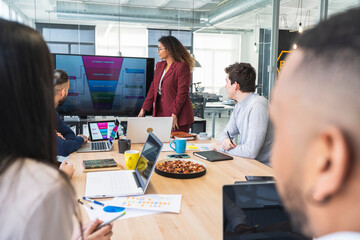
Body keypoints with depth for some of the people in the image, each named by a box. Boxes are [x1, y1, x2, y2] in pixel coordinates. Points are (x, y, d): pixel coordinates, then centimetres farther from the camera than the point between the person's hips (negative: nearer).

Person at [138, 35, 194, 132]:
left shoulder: (182, 67, -10)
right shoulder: (159, 66, 14)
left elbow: (182, 93, -15)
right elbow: (153, 88, 15)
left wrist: (174, 115, -18)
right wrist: (144, 108, 9)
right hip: (160, 113, 7)